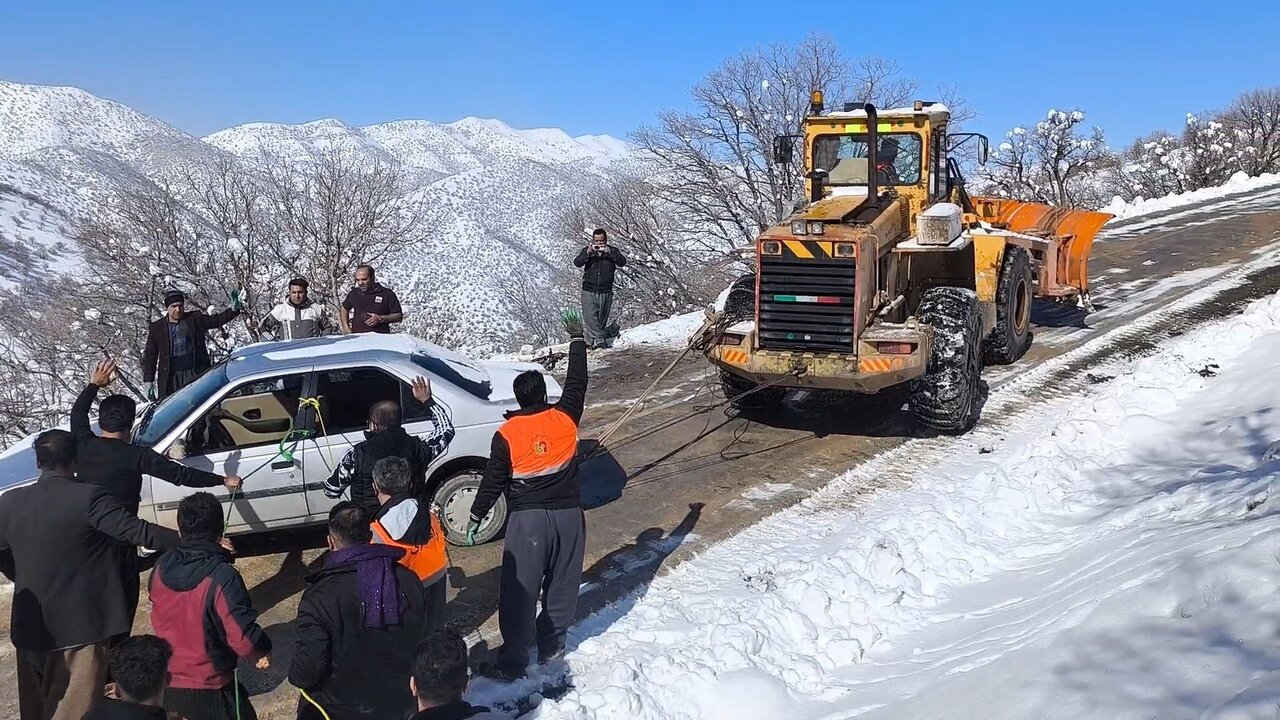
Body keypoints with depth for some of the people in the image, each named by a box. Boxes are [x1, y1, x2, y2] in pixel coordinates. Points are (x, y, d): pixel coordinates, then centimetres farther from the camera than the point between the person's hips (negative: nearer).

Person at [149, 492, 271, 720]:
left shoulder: (161, 567, -6)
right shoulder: (222, 577, -25)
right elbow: (244, 639, -25)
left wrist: (213, 556, 11)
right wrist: (263, 651, -4)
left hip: (166, 685, 6)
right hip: (208, 690, -5)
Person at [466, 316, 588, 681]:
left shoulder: (507, 433, -9)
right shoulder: (565, 418, -4)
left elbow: (493, 480, -4)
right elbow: (577, 382, 10)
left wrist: (476, 516, 9)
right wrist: (577, 341, 21)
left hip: (527, 518, -3)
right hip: (568, 513, 3)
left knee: (519, 591, 4)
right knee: (562, 583, 17)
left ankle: (512, 662, 9)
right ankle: (551, 646, 29)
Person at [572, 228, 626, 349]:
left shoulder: (612, 251, 4)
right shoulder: (587, 250, 6)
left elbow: (622, 262, -13)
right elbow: (577, 263, -9)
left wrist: (609, 252, -24)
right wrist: (588, 253, -23)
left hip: (605, 292, 0)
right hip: (589, 291, 0)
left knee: (602, 319, 5)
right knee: (590, 317, -14)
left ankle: (593, 340, 16)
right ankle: (599, 340, -17)